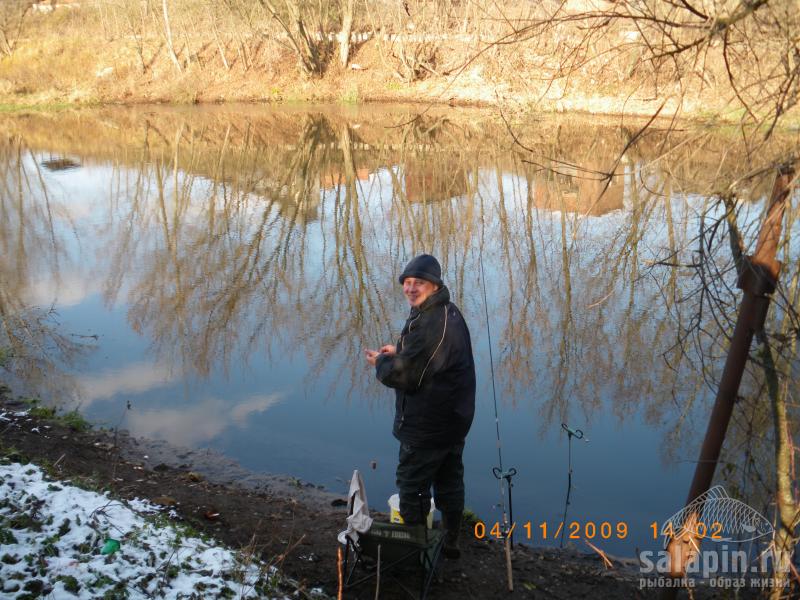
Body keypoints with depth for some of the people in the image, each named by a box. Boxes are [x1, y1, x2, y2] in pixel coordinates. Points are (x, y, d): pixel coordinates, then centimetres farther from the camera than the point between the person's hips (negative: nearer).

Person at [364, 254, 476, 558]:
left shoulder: (428, 325, -27)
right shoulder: (450, 313, 6)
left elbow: (403, 376, -24)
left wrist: (380, 361, -5)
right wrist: (399, 353, 8)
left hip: (427, 426, -10)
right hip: (455, 419, 10)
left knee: (411, 486, 6)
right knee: (449, 482, 21)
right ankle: (450, 542, 35)